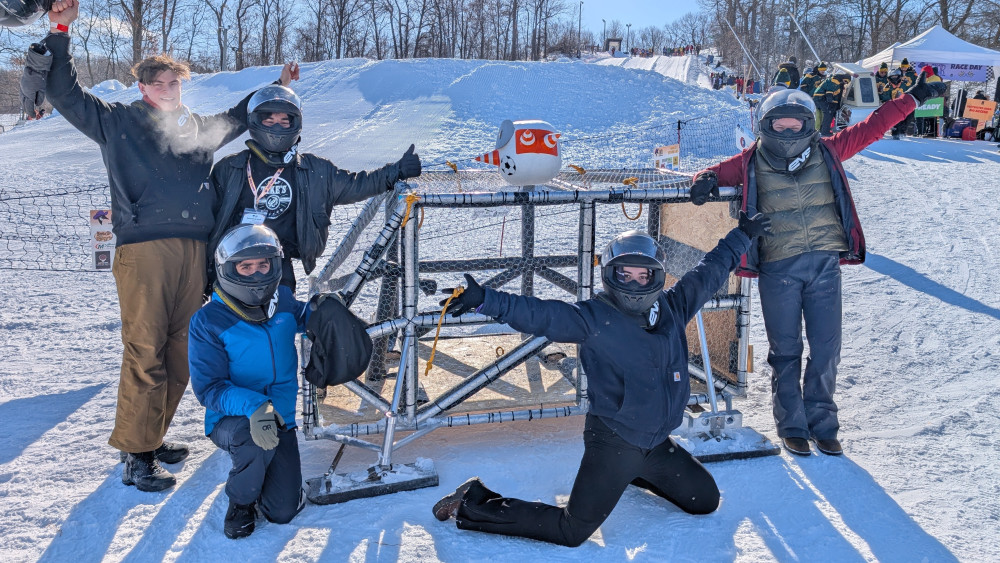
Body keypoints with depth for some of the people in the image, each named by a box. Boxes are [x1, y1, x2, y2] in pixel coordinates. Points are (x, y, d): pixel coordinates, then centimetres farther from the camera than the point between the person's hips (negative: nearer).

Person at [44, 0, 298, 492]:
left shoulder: (198, 128, 24)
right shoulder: (117, 123, 12)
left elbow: (238, 116, 41)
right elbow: (63, 92, 7)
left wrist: (275, 89, 42)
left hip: (194, 250, 5)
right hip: (144, 248, -5)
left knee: (180, 350, 6)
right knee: (144, 351, -9)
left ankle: (153, 435, 19)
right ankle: (136, 455, -4)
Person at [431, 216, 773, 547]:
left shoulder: (673, 307, 4)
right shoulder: (593, 318, -13)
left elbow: (709, 272, 18)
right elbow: (538, 314, -23)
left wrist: (742, 236, 29)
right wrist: (486, 300, -35)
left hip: (657, 443, 7)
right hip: (612, 443, -7)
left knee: (706, 501, 18)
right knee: (573, 532, -7)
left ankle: (637, 473, 37)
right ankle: (472, 505, 7)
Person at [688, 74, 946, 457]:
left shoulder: (826, 152, 9)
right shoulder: (752, 163, 3)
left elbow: (871, 128, 15)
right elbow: (720, 171, 8)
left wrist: (913, 98, 17)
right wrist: (707, 180, -17)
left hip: (825, 265, 2)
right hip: (778, 269, -2)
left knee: (827, 349, 5)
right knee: (786, 351, 6)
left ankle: (821, 422, 22)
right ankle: (791, 426, 20)